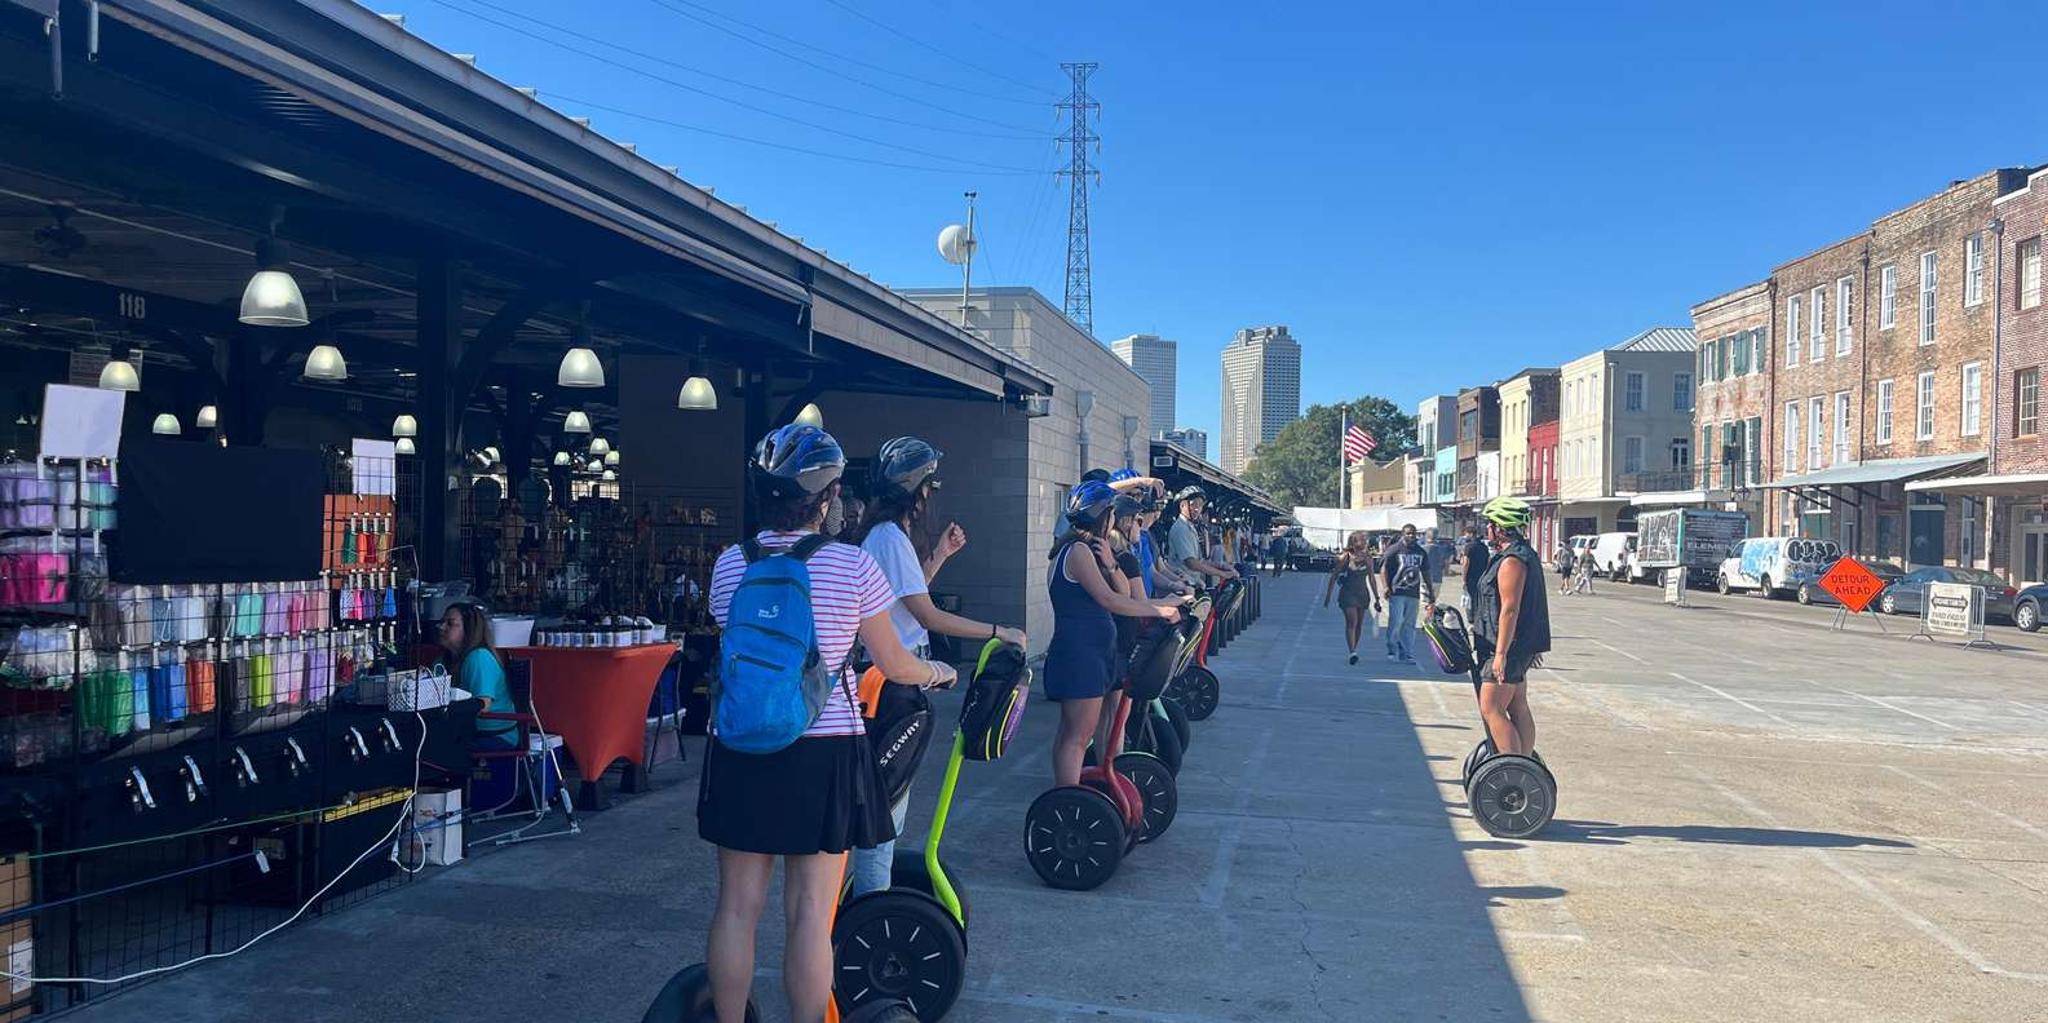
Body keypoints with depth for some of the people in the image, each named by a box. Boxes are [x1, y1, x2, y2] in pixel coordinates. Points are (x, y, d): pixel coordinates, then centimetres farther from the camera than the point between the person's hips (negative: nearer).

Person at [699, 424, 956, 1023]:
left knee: (737, 906, 11)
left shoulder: (730, 564, 2)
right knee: (810, 913, 4)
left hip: (738, 749, 3)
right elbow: (893, 664, 1)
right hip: (822, 753, -3)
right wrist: (938, 673, 22)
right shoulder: (853, 566, -7)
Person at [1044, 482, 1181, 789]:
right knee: (1079, 735, -11)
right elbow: (1108, 600, -22)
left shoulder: (1088, 550, 17)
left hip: (1091, 653, 10)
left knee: (1070, 732, 13)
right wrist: (1158, 611, -16)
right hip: (1080, 653, -10)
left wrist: (1110, 564, -4)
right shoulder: (1079, 550, -14)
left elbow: (1123, 594, 13)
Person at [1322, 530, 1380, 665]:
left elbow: (1371, 578, 15)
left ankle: (1353, 651, 18)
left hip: (1363, 593, 5)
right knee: (1352, 622, -16)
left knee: (1359, 624, 7)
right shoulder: (1345, 556, -7)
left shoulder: (1368, 557, 6)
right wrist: (1328, 595, -4)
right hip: (1348, 593, -5)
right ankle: (1352, 653, -22)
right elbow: (1334, 576, -3)